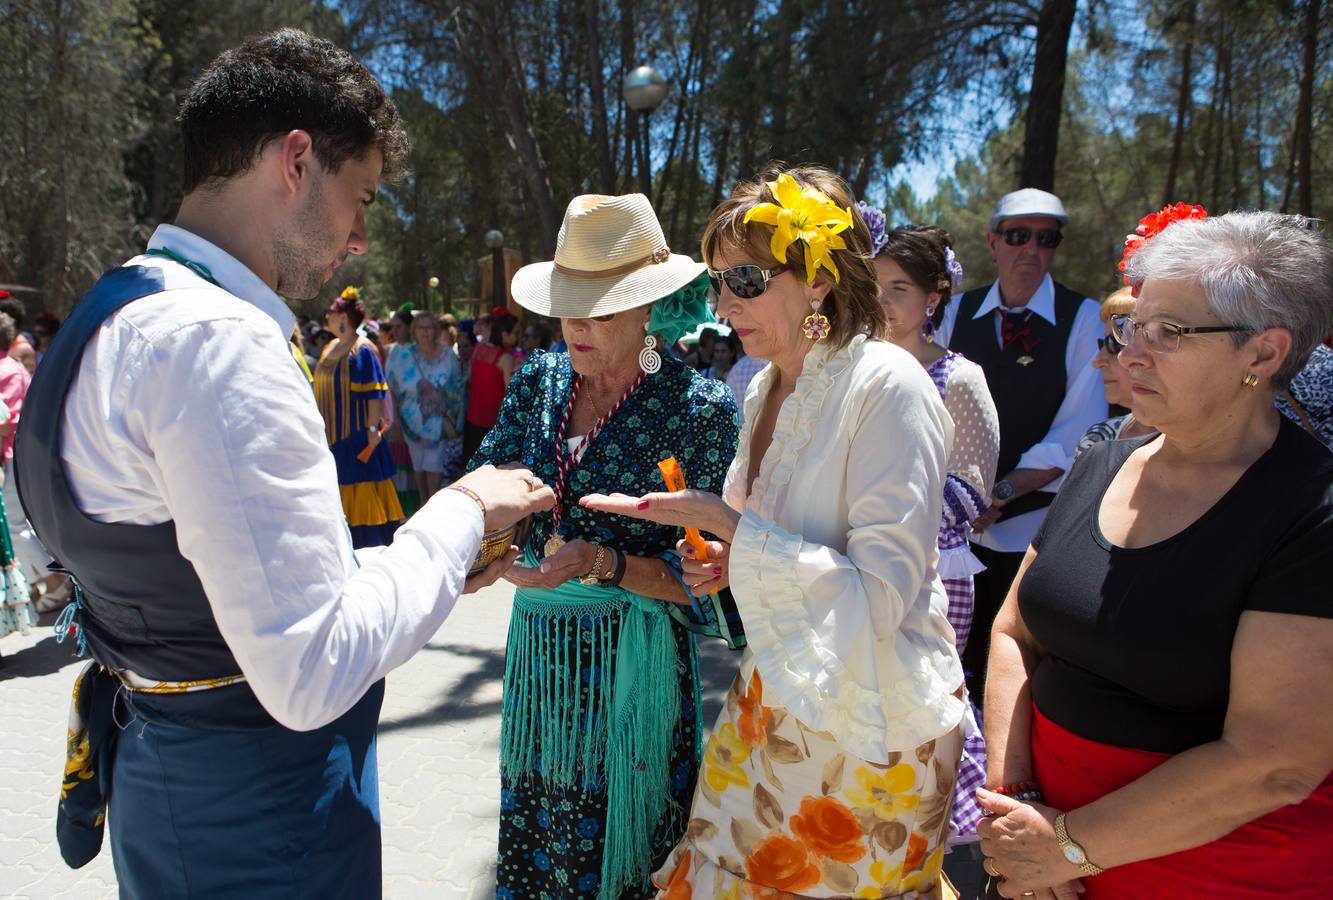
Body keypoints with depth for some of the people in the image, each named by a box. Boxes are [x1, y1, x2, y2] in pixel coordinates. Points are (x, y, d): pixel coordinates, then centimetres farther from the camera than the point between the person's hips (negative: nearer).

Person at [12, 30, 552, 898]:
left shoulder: (127, 317, 8)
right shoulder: (215, 339, -26)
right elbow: (312, 674, -29)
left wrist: (436, 564, 7)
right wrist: (461, 515, -16)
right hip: (257, 814, -9)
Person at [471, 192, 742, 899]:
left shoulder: (700, 409, -14)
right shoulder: (541, 380, 2)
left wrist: (602, 563, -26)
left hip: (631, 662, -4)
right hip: (537, 646, 5)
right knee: (533, 838, 19)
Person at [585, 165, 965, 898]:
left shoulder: (886, 385, -20)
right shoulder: (767, 390, 4)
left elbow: (881, 592, -25)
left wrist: (726, 523, -24)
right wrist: (729, 560, -2)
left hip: (868, 717, -7)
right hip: (777, 695, 7)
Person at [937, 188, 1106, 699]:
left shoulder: (1085, 319, -5)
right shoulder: (959, 312, 7)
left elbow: (1077, 436, -10)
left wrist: (1001, 493, -18)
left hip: (1035, 525, -3)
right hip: (958, 522, 3)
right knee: (958, 661, 13)